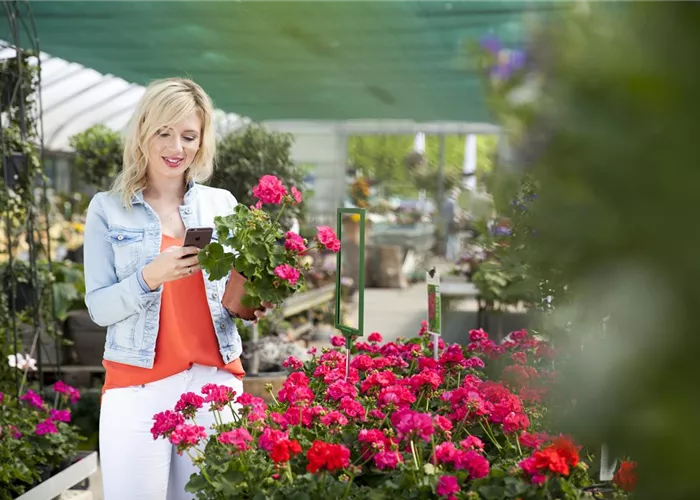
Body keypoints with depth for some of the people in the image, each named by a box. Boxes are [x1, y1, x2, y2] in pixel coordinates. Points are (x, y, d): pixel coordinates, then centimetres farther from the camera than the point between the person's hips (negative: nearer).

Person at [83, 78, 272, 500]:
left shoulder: (223, 204, 9)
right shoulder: (109, 209, 1)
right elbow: (99, 308, -3)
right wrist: (150, 277, -20)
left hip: (216, 381, 2)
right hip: (138, 386, -2)